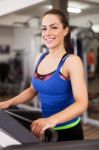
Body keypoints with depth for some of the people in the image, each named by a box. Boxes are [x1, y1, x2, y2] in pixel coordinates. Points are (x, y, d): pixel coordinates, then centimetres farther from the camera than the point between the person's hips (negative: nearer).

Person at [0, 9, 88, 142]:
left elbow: (82, 103, -25)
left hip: (67, 131, -6)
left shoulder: (72, 61, -17)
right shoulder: (41, 58, 2)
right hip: (47, 130, 6)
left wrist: (52, 120, -40)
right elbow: (32, 90, 13)